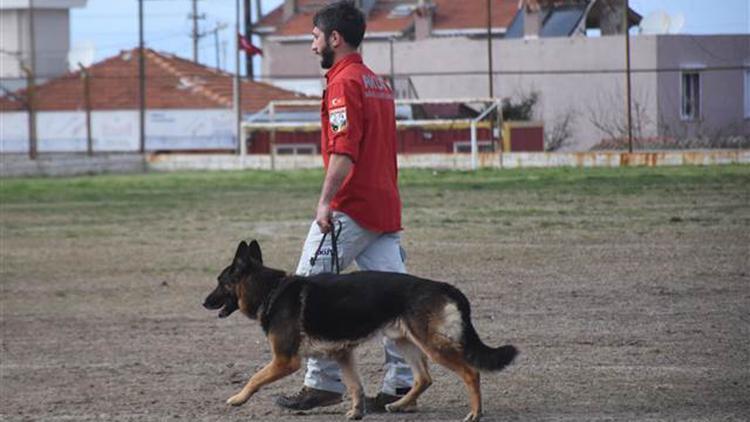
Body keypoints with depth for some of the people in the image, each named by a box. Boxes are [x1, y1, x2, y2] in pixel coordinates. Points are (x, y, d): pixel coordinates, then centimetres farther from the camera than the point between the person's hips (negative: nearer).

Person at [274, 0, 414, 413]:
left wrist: (326, 201, -24)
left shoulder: (344, 82, -11)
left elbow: (344, 151, -21)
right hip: (385, 205, 9)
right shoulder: (377, 83, 19)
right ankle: (401, 383, 1)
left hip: (350, 208, -9)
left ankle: (323, 382, -3)